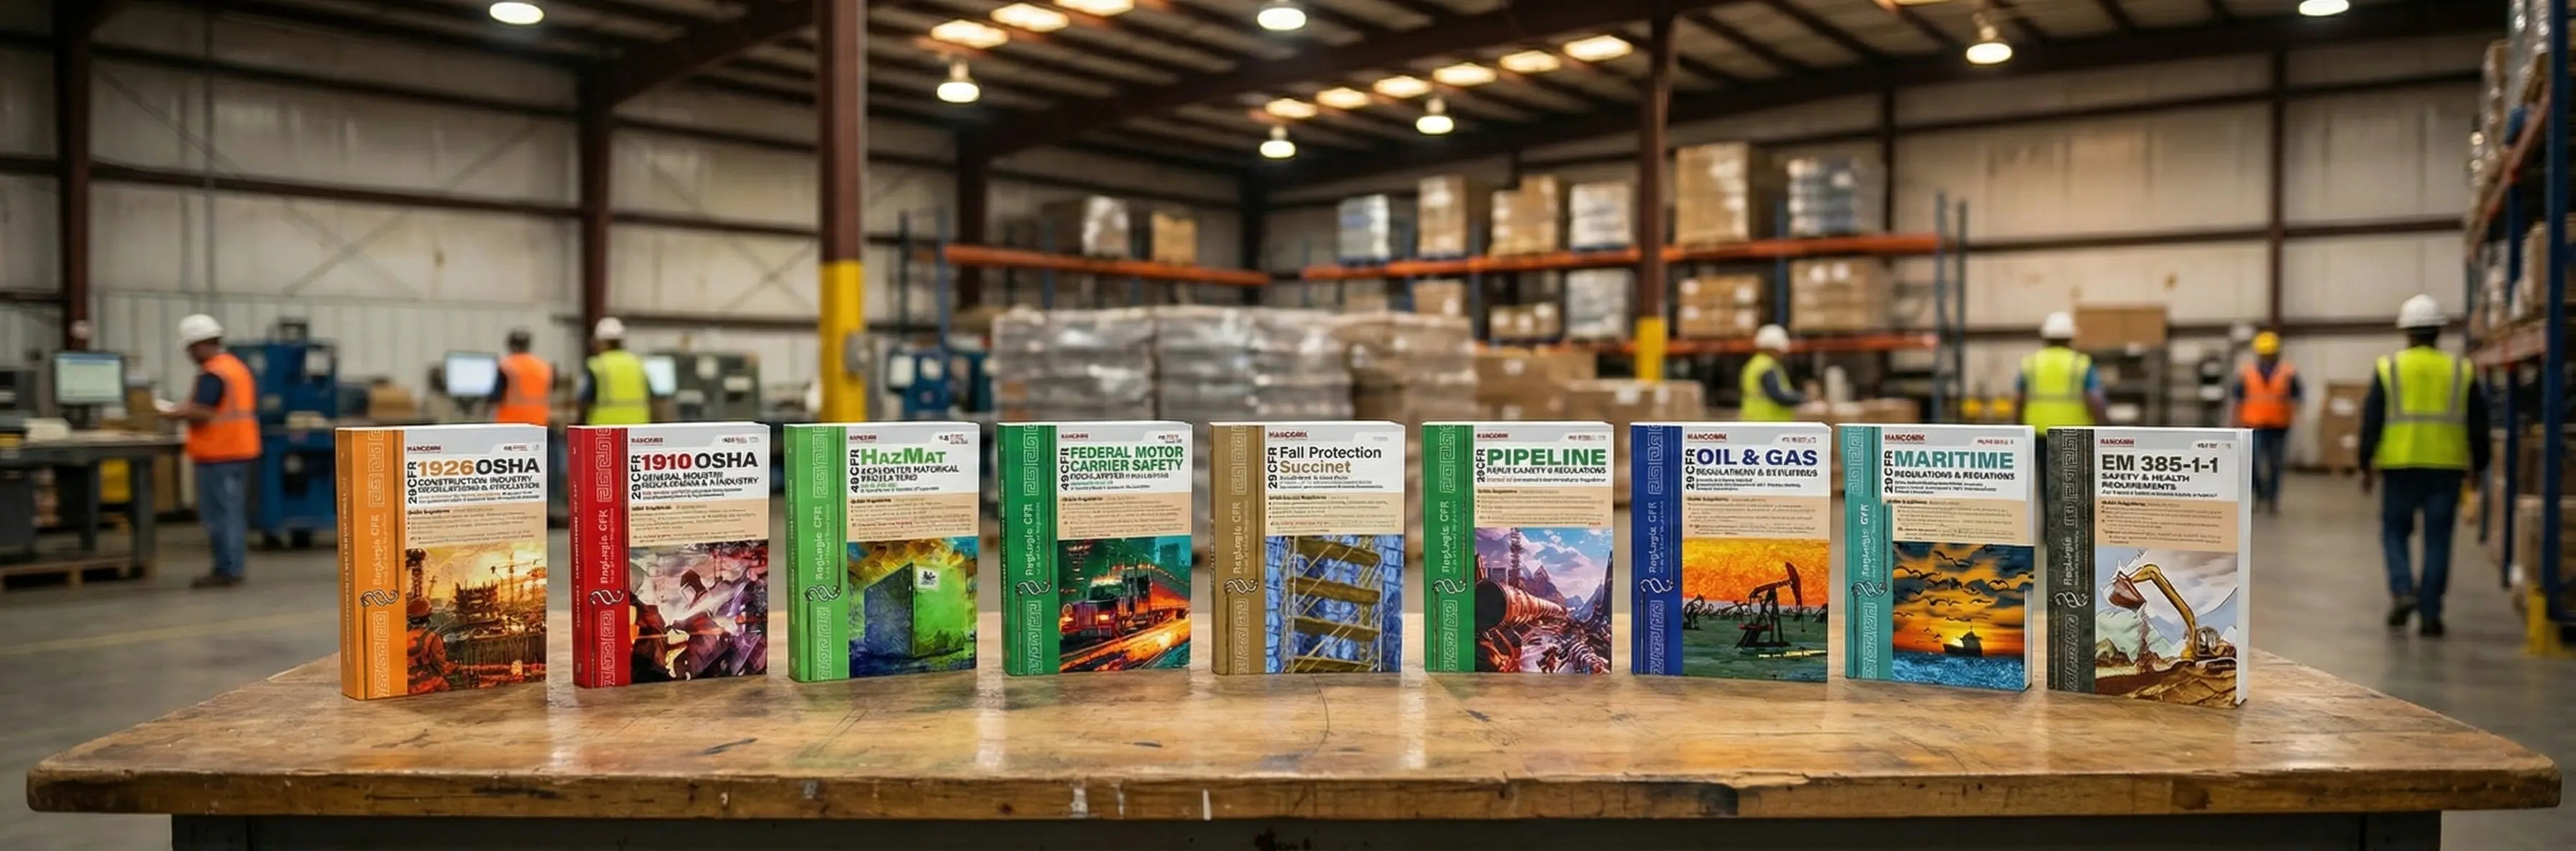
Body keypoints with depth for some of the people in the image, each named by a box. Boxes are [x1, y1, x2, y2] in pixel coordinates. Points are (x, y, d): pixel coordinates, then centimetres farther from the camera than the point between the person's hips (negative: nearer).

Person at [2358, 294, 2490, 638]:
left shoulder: (2387, 368, 0)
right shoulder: (2462, 371, 6)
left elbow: (2371, 420, -1)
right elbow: (2478, 423, 9)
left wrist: (2367, 464, 4)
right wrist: (2478, 465, 18)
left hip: (2399, 466, -1)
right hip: (2447, 466, 1)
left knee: (2395, 531, 11)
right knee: (2438, 540, 5)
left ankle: (2403, 591, -9)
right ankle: (2430, 613, 5)